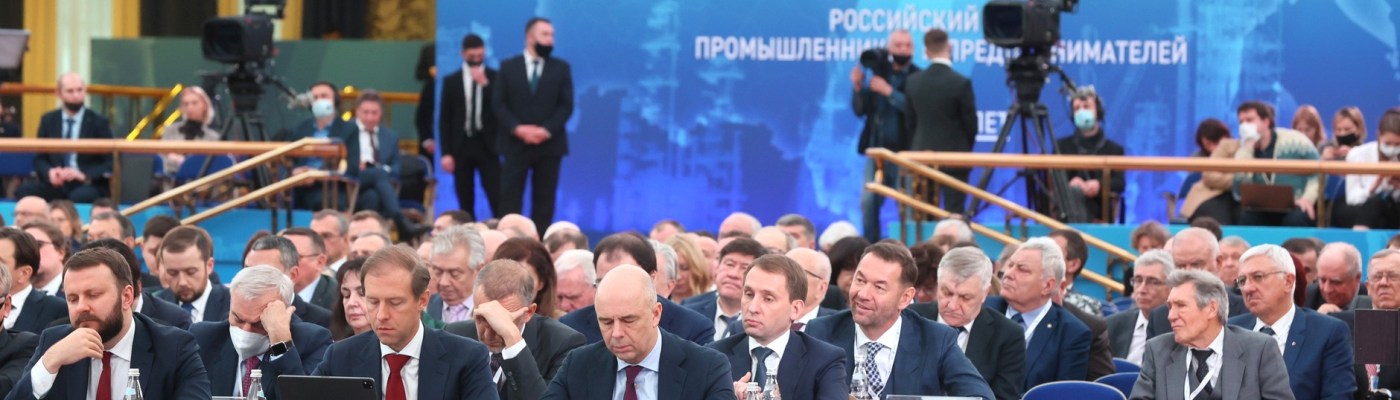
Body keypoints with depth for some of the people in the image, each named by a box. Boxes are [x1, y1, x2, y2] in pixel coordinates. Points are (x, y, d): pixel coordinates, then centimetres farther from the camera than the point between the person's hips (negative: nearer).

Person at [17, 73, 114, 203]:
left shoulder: (99, 122, 3)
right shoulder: (48, 120, 12)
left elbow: (109, 164, 0)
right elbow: (39, 159, 13)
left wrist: (84, 175, -18)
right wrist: (49, 172, -11)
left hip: (88, 184, -3)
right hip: (55, 183, 3)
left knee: (79, 196, -38)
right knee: (25, 190, -27)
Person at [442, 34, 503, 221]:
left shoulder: (495, 78, 4)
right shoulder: (451, 81, 7)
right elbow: (444, 119, 6)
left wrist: (485, 84, -15)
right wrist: (446, 152, -1)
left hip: (487, 145, -1)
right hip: (461, 146, 2)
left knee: (497, 199, -9)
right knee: (465, 202, 4)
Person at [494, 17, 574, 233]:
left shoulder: (561, 68, 8)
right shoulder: (508, 67, 7)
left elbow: (566, 105, 0)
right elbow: (498, 104, 0)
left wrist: (547, 130, -14)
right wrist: (518, 129, -15)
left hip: (549, 144, 1)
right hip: (515, 143, -1)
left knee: (544, 201, 2)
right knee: (510, 200, -3)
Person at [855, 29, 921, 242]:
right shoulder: (879, 74, 11)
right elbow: (860, 110, 10)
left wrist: (888, 91, -20)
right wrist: (858, 87, -7)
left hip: (905, 152, -4)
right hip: (876, 149, 4)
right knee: (869, 202, -2)